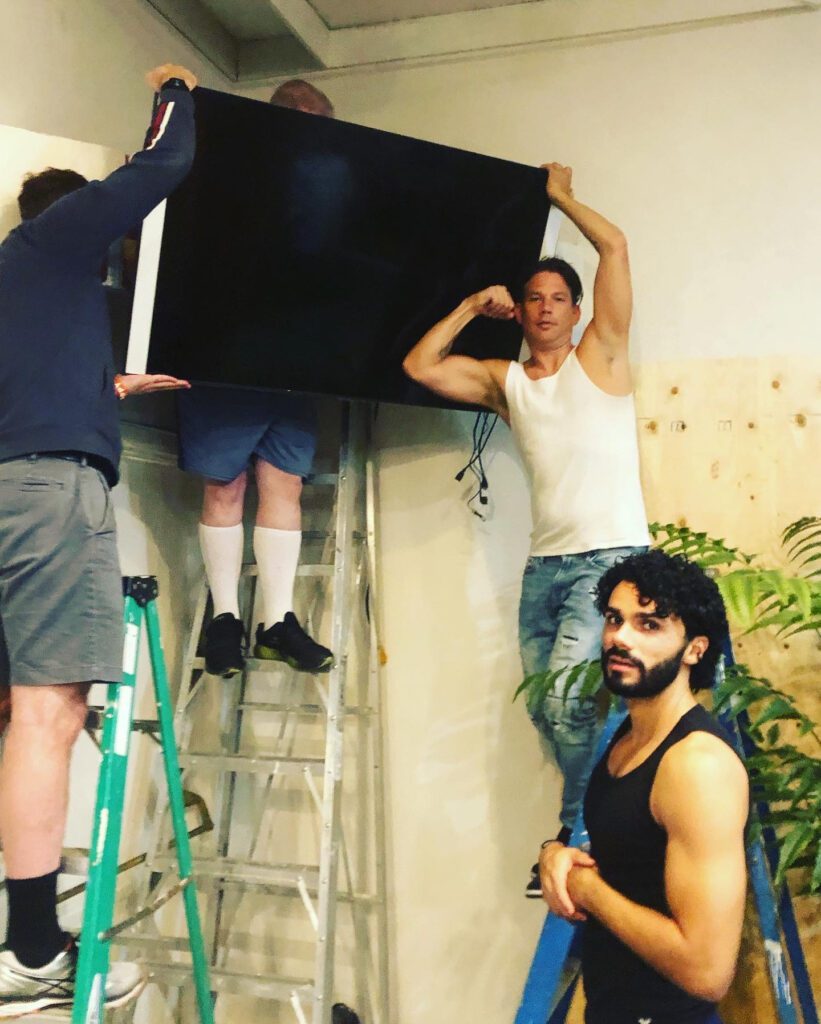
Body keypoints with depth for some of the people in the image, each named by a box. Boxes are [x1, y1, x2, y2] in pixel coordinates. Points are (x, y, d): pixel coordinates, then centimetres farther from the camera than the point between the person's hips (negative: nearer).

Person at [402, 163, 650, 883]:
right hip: (544, 564, 5)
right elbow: (420, 365, 7)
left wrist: (561, 195, 14)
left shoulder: (599, 357, 5)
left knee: (565, 697, -16)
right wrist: (473, 306, 9)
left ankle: (578, 834, 4)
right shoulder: (504, 380, 15)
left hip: (610, 557, -5)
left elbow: (615, 247, 1)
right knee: (546, 710, 6)